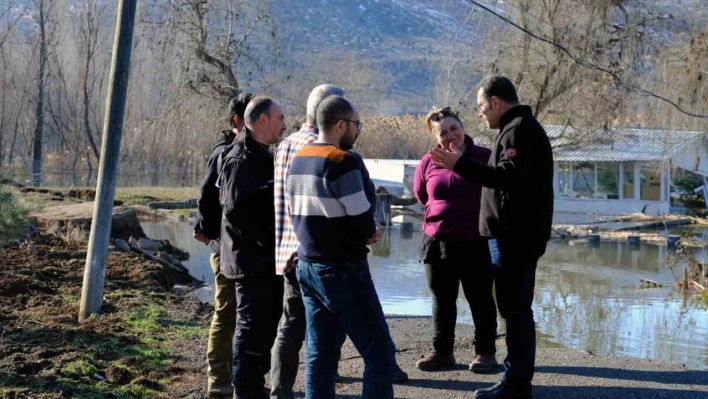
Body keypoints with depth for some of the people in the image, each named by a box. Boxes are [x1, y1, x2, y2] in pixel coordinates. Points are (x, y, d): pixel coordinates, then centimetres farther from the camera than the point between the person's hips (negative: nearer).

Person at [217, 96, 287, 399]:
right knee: (252, 329, -6)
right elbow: (235, 209, -25)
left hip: (267, 261, 10)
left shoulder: (262, 156, 17)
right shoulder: (241, 159, -16)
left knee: (265, 326, 17)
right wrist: (261, 240, -19)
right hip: (253, 262, -10)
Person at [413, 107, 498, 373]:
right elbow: (421, 196, 16)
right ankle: (442, 352, 22)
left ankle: (485, 352, 17)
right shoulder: (428, 163, 0)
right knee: (442, 300, 12)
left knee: (480, 299, 7)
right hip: (437, 241, 3)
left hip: (476, 242, -3)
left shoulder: (484, 158, -9)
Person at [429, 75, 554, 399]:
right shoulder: (522, 128, 19)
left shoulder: (519, 130, -13)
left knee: (515, 309, -8)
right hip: (518, 235, 11)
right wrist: (463, 164, 24)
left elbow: (507, 177, -26)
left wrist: (459, 164, -28)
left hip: (515, 237, -11)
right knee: (516, 308, 13)